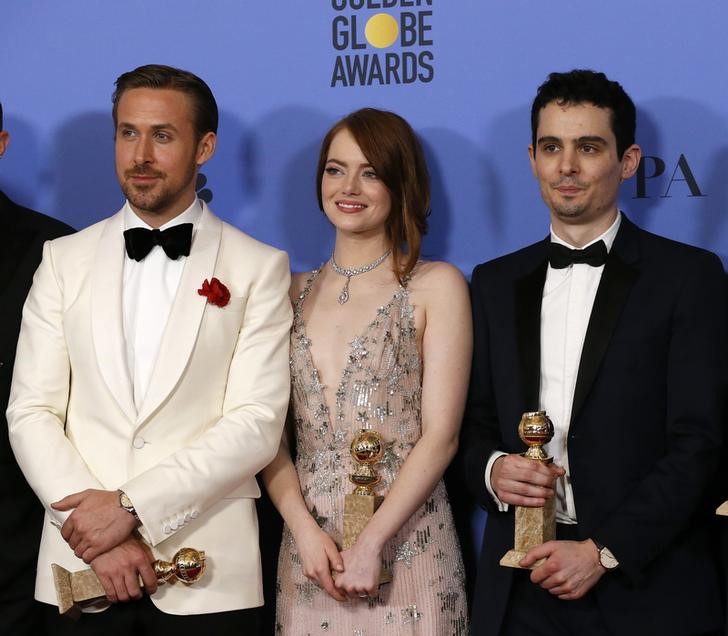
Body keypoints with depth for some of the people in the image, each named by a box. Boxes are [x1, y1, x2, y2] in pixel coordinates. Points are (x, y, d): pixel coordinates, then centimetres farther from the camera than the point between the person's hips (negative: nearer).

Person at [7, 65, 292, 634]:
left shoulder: (259, 268, 0)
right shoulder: (64, 260, 7)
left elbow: (257, 424, -8)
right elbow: (31, 411, 1)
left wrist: (131, 504, -16)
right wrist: (97, 534, -12)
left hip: (209, 575, -1)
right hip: (81, 565, 2)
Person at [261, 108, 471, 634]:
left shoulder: (437, 286, -2)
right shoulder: (294, 293, 9)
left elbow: (441, 434, -7)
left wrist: (370, 545, -14)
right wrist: (305, 530, -9)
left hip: (406, 544, -3)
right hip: (306, 548, 3)